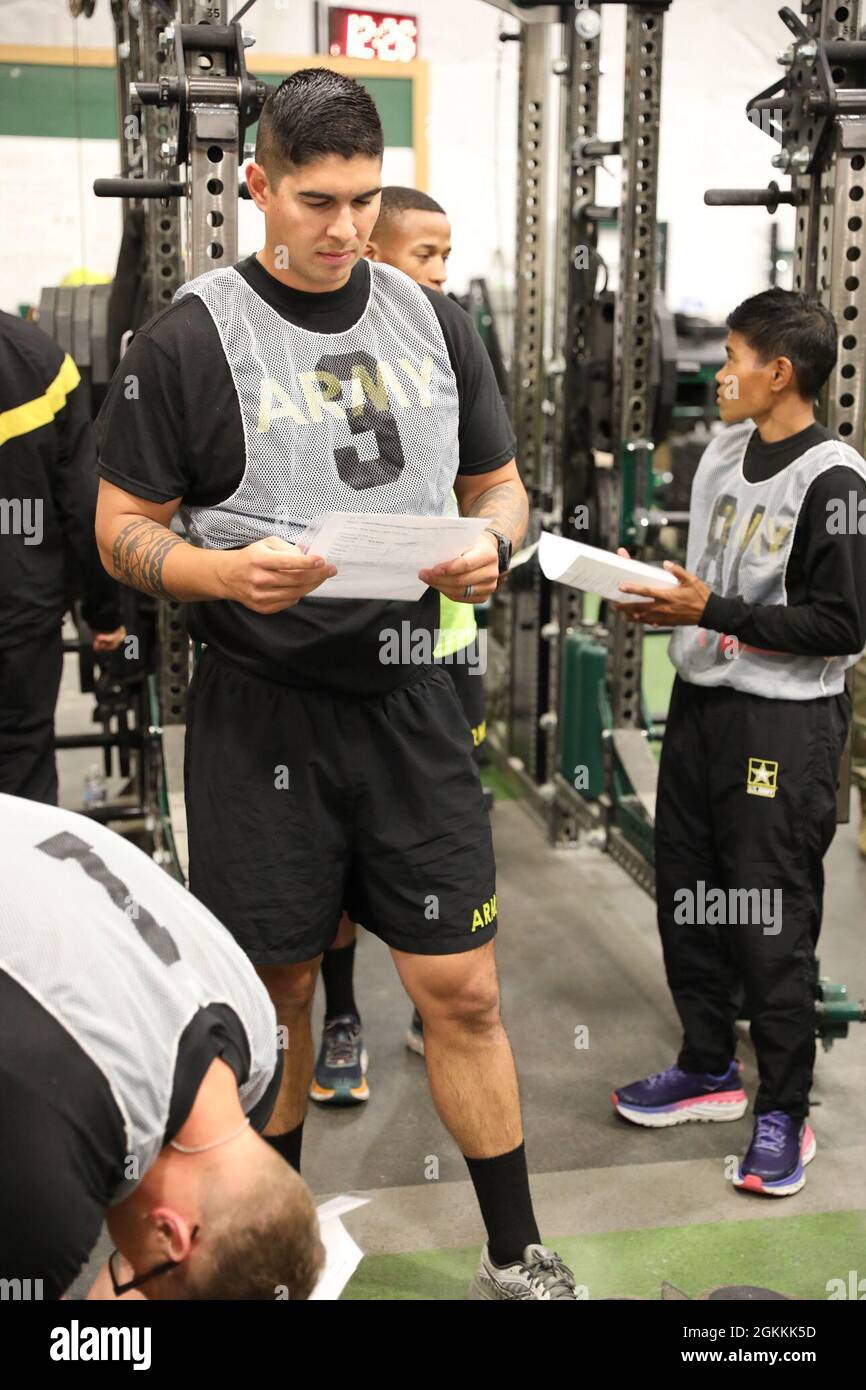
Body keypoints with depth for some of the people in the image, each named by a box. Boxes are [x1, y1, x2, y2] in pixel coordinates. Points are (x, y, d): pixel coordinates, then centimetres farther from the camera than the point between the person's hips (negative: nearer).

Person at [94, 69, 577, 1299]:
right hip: (261, 708, -2)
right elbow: (123, 530, -1)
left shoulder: (434, 322, 9)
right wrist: (225, 570, -21)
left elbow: (501, 484, 16)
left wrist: (489, 543, -7)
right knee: (278, 990, 10)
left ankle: (517, 1258, 21)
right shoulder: (190, 341, -4)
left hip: (409, 699, 3)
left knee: (463, 987, 5)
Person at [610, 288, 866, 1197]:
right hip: (700, 700, 8)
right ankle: (709, 1070, 32)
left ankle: (783, 1112, 15)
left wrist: (711, 612, -19)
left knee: (772, 922, -1)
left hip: (785, 721, -8)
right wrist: (666, 602, 1)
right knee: (686, 897, 14)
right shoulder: (724, 454, 10)